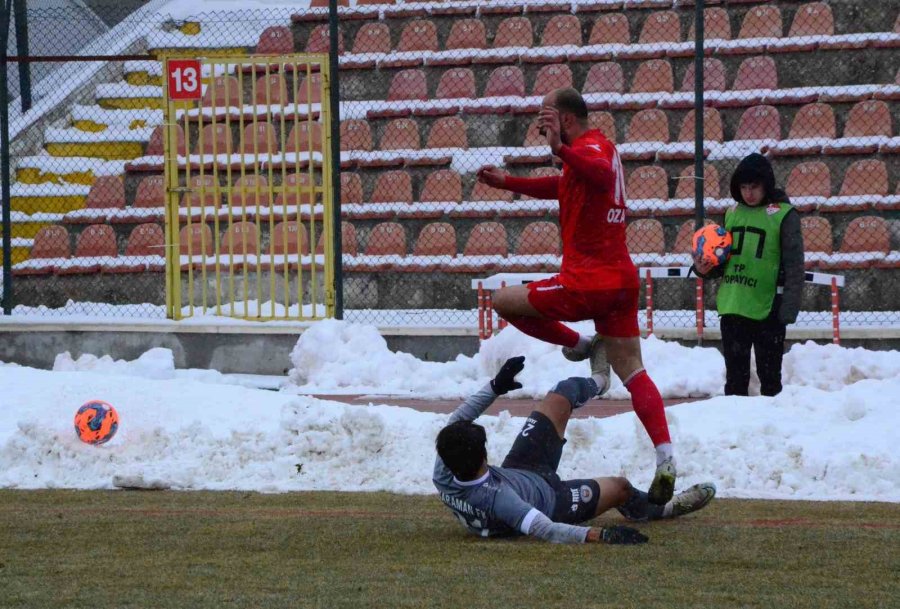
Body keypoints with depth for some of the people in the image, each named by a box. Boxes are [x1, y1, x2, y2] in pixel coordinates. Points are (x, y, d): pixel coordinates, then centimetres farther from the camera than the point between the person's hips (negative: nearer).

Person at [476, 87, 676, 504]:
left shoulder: (590, 148, -12)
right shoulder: (599, 149, 19)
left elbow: (603, 175, -38)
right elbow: (564, 186, 38)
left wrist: (560, 149, -51)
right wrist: (507, 182, 36)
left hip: (588, 281, -10)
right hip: (622, 278, 10)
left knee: (504, 301, 5)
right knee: (633, 373, 6)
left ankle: (582, 346, 8)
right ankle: (665, 459, -5)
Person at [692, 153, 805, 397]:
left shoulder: (783, 214, -6)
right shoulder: (733, 213, 10)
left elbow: (794, 266, -9)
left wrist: (788, 309, -16)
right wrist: (706, 269, -2)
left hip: (767, 310, -5)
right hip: (732, 308, 5)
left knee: (769, 377, 5)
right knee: (735, 376, 11)